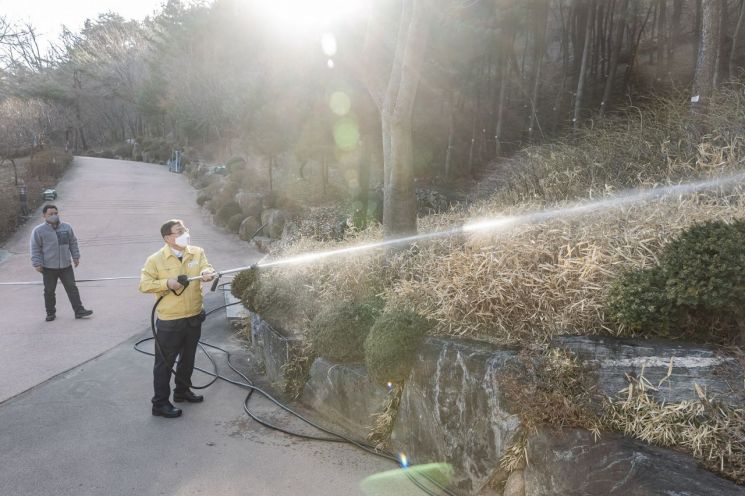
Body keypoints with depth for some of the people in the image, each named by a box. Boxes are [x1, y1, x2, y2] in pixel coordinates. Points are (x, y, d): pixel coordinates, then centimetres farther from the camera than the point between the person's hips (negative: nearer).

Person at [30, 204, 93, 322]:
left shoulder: (67, 227, 5)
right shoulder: (38, 231, -5)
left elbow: (73, 243, 14)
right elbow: (35, 249, -3)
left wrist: (76, 257, 10)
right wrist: (37, 264, -8)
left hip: (66, 266, 2)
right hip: (48, 268, -2)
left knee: (72, 288, 2)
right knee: (49, 291, 7)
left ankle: (79, 310, 4)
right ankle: (51, 313, 21)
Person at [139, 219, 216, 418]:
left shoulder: (197, 252, 0)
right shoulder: (155, 259, -11)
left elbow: (206, 267, -13)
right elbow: (144, 284, -10)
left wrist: (207, 273, -36)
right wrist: (167, 283, -23)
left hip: (194, 317, 5)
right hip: (169, 321, -5)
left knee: (188, 358, 21)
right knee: (164, 362, 5)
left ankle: (182, 390, 41)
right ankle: (160, 403, 17)